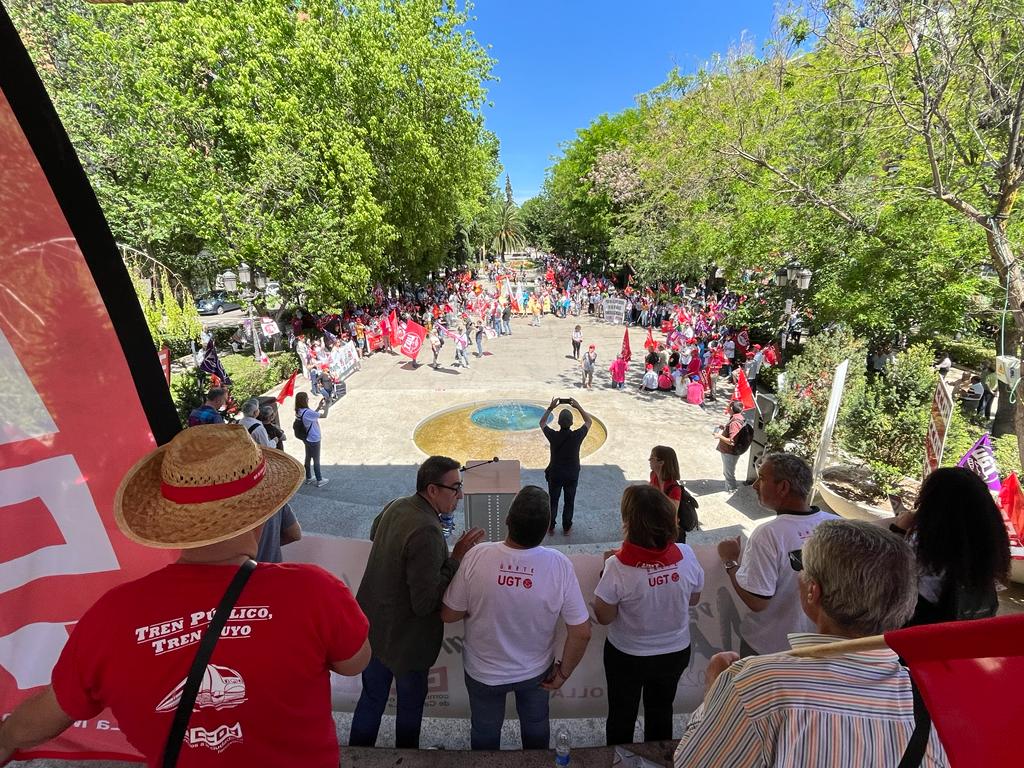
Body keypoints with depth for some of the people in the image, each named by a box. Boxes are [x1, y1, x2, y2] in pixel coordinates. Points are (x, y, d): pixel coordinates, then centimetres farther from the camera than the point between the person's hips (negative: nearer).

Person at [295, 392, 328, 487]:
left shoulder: (299, 411, -5)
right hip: (314, 440, -8)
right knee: (316, 460, 8)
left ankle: (308, 478, 38)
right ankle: (319, 481, 23)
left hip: (307, 439, 8)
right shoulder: (307, 412, -31)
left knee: (308, 458, 22)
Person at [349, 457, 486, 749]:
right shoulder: (427, 531, -34)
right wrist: (455, 558, -26)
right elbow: (425, 603, -30)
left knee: (371, 697, 27)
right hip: (403, 640, -7)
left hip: (372, 626, 7)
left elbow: (374, 533, 17)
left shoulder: (395, 506, -7)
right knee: (410, 704, 21)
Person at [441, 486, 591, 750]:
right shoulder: (559, 565, -28)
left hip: (483, 671, 0)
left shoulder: (477, 557, -30)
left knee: (485, 732, 30)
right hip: (537, 670, 1)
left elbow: (449, 614, -16)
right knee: (536, 726, 33)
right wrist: (564, 672, -3)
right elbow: (581, 632, -20)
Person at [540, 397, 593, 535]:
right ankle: (566, 528, 30)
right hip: (572, 475, 0)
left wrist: (550, 408, -6)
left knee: (553, 501, 17)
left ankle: (550, 527, 30)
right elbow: (589, 421, -3)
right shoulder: (577, 436, -22)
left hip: (555, 474, 0)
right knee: (569, 502, 17)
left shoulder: (553, 436, -22)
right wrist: (578, 407, -5)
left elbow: (542, 422, -2)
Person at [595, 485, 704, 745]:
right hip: (676, 653, 3)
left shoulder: (618, 567, -32)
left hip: (628, 656, -3)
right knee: (661, 712, 31)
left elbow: (604, 616, -18)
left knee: (622, 716, 26)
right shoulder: (686, 555, -23)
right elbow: (693, 599, -3)